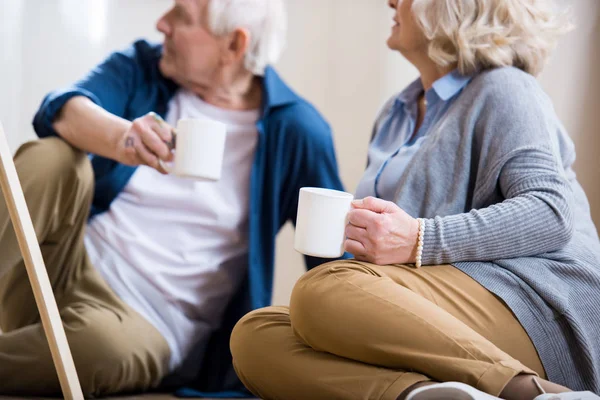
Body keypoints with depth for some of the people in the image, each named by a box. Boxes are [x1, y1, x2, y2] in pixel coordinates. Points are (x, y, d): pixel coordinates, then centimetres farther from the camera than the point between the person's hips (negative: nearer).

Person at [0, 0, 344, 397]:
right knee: (50, 156, -23)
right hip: (71, 271, 3)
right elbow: (61, 108, -16)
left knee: (109, 341, -38)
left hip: (151, 326, -2)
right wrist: (119, 137, -39)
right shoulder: (141, 70, 5)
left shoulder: (295, 130, -3)